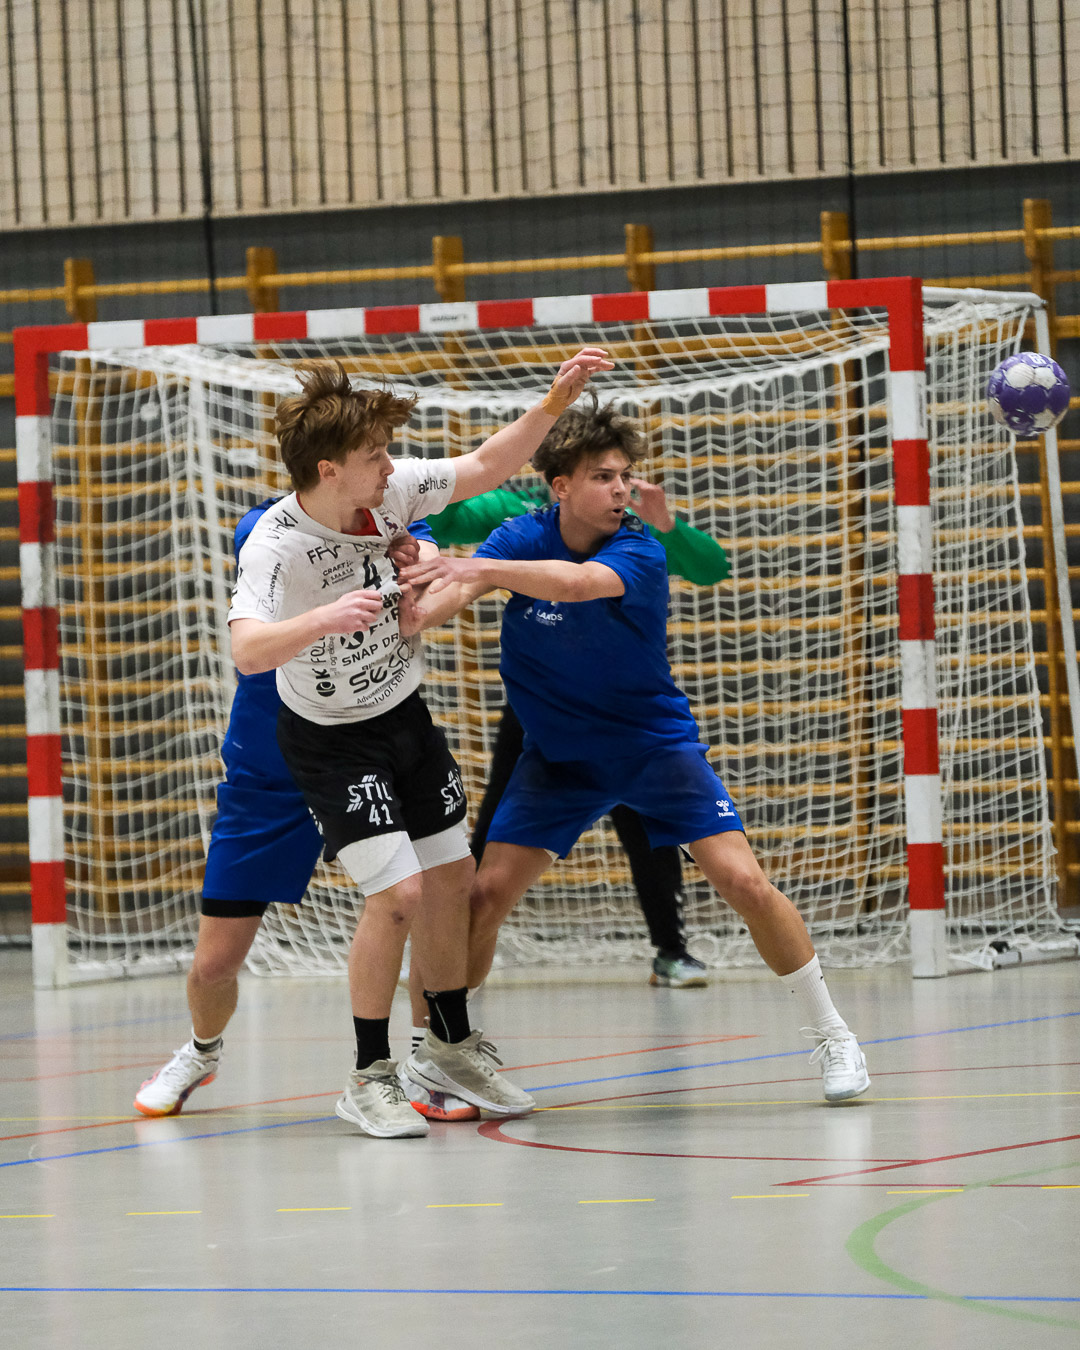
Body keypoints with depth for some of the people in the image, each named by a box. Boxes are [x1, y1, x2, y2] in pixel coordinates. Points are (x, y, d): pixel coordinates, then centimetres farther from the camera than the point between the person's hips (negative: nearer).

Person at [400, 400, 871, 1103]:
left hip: (656, 742, -2)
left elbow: (577, 582, -43)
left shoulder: (639, 554, -21)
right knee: (484, 895, -10)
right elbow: (448, 593, -25)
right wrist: (413, 612, -48)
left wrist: (482, 570, -57)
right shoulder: (525, 538, -10)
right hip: (559, 754, 2)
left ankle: (832, 1036, 3)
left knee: (744, 880, -14)